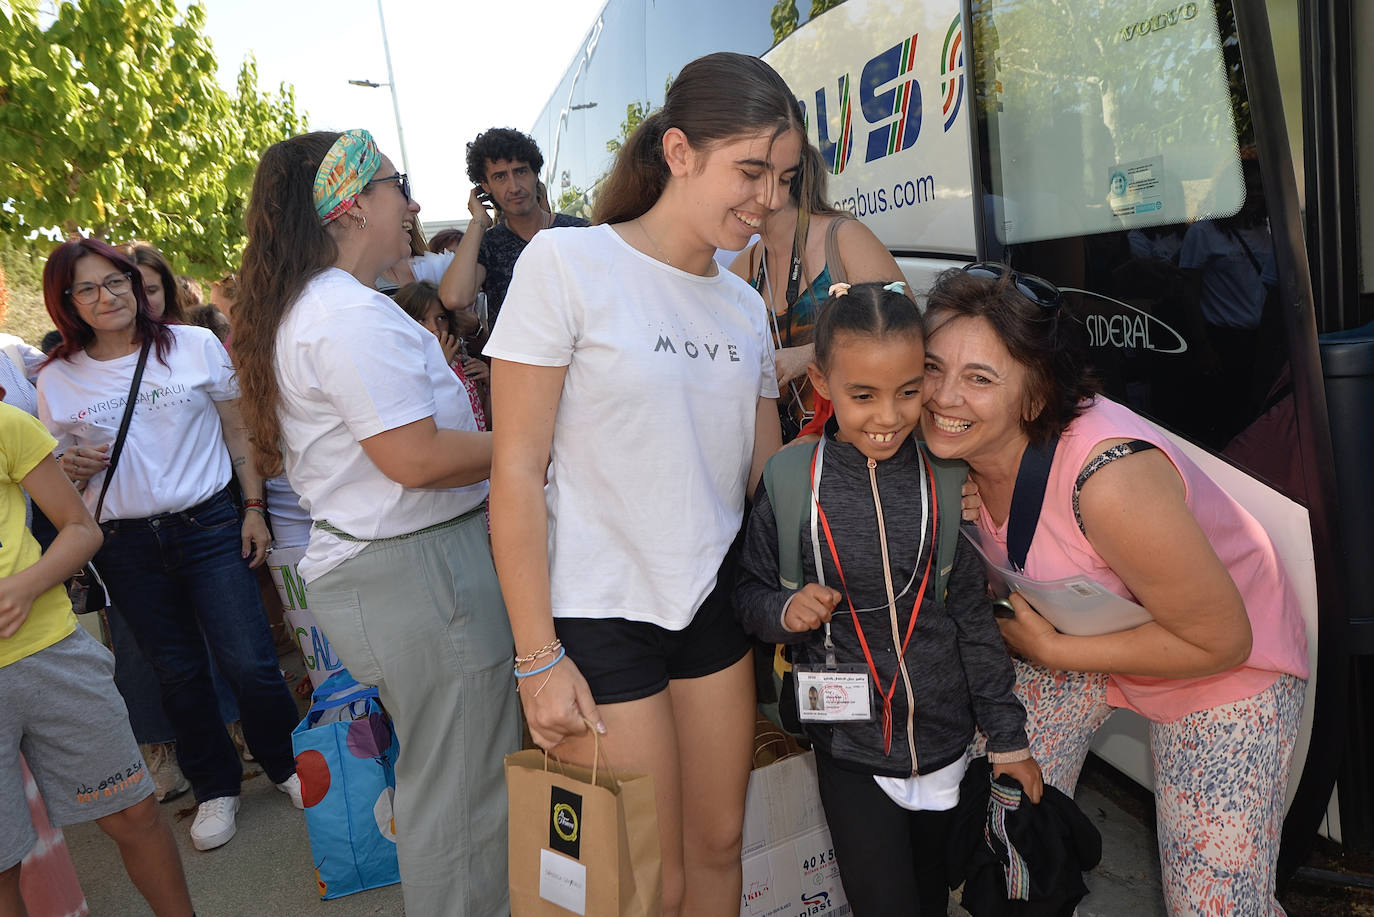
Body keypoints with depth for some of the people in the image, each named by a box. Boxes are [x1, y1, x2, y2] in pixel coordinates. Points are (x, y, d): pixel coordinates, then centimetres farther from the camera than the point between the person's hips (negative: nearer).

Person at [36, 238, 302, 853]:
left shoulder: (196, 346, 0)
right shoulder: (56, 381, 3)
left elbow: (239, 431, 4)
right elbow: (52, 475, 12)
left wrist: (255, 509, 0)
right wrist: (72, 469, -11)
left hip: (207, 527, -2)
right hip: (126, 548, 2)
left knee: (249, 664, -4)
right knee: (179, 675, 11)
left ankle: (287, 766, 21)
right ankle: (216, 788, 30)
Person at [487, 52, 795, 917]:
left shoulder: (746, 304, 6)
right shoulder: (568, 263, -11)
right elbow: (518, 471, -13)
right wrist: (539, 659, -13)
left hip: (715, 605, 6)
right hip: (601, 615, -5)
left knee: (719, 847, 16)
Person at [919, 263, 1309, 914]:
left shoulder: (1109, 479, -39)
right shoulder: (957, 445, -19)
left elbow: (1223, 640, -27)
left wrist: (1053, 651, -26)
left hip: (1225, 663, -5)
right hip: (1078, 634, 5)